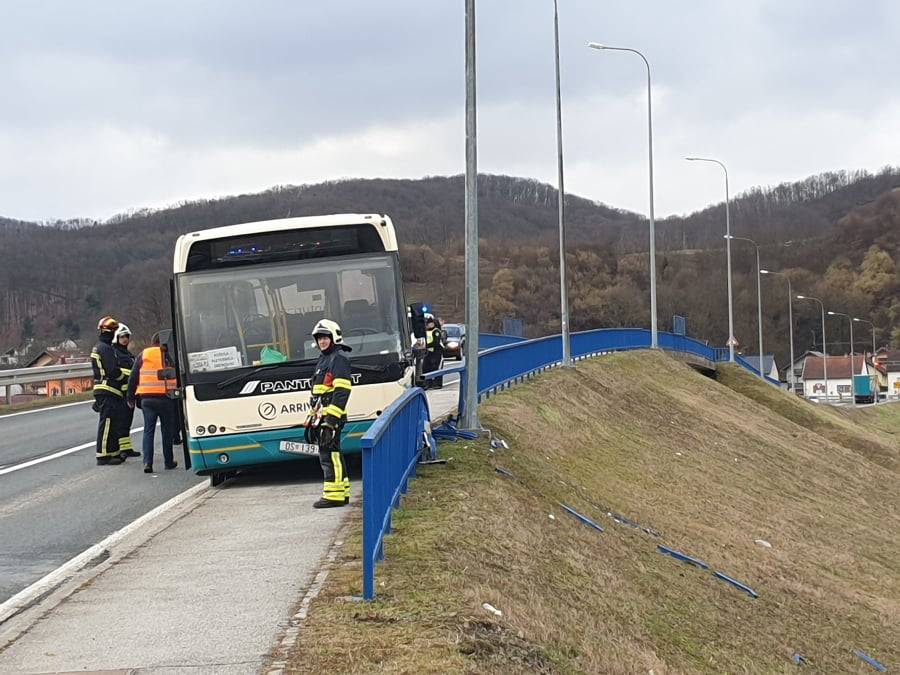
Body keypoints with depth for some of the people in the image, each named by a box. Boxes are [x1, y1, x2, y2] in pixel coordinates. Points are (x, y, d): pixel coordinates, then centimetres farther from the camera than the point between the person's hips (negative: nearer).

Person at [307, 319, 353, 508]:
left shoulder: (339, 359, -9)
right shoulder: (322, 360, 23)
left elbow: (342, 391, -18)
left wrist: (331, 417, -23)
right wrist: (312, 417, 23)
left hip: (332, 416, -10)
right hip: (322, 416, 10)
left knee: (329, 454, -12)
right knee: (330, 455, 12)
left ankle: (334, 495, -12)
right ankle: (342, 493, 18)